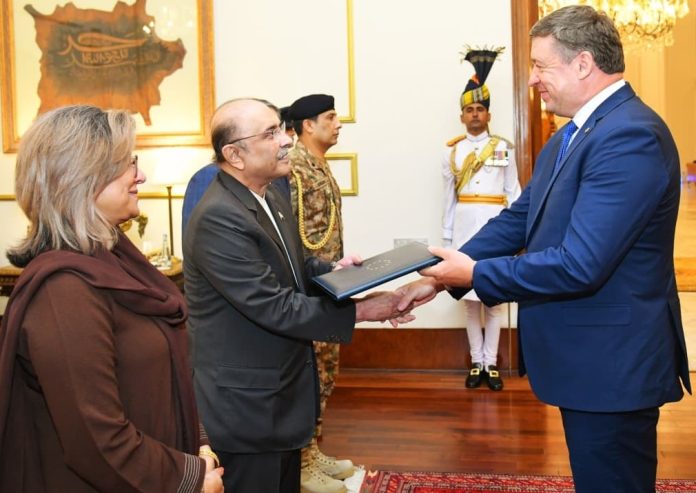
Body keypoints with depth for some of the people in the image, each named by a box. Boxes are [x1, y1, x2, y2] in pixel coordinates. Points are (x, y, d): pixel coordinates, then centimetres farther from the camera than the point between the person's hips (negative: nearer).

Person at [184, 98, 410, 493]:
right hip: (246, 401, -9)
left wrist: (330, 271, -2)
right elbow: (275, 307, -27)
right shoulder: (218, 218, -26)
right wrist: (359, 311, -22)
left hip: (281, 387, 9)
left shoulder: (270, 195, 4)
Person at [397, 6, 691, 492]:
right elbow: (516, 220, 10)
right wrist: (440, 279, 1)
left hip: (612, 364, -10)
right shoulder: (570, 136, 10)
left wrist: (475, 273, -18)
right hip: (588, 358, 10)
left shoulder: (630, 135, -24)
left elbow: (580, 264, -29)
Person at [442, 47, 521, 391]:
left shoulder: (504, 149, 4)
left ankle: (491, 363, 11)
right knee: (470, 298, 4)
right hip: (465, 225, 1)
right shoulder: (452, 152, 7)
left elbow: (514, 193, 4)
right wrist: (447, 236, 5)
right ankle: (477, 363, 13)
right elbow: (448, 197, 8)